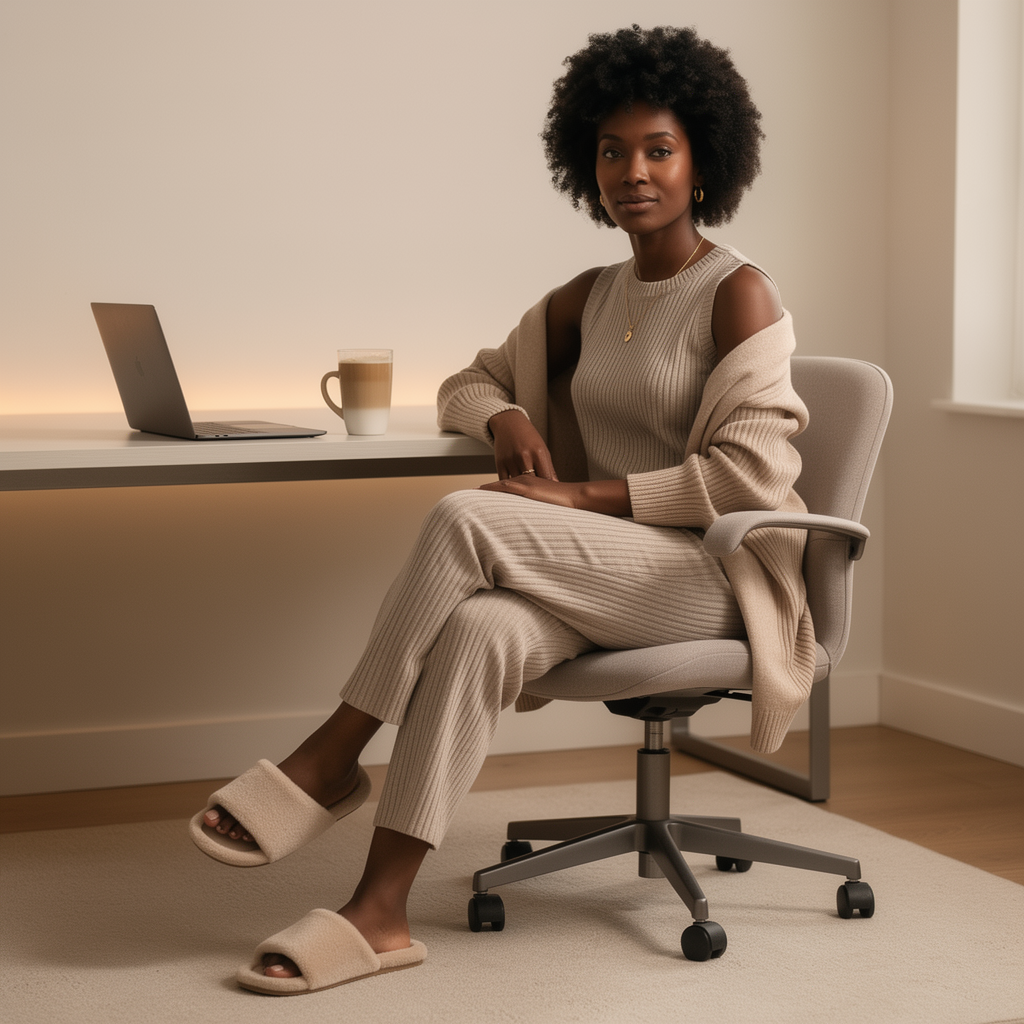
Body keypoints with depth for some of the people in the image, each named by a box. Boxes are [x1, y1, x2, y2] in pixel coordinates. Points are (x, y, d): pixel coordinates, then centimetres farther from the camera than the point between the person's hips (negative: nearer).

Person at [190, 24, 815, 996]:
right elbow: (469, 382, 26)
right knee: (479, 627, -32)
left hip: (713, 575, -5)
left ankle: (330, 761, -18)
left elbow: (753, 471, -15)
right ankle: (378, 915, -36)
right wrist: (507, 418, 1)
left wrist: (585, 496, -18)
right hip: (608, 573, 5)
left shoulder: (738, 295, -5)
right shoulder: (587, 300, 15)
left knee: (465, 520, -29)